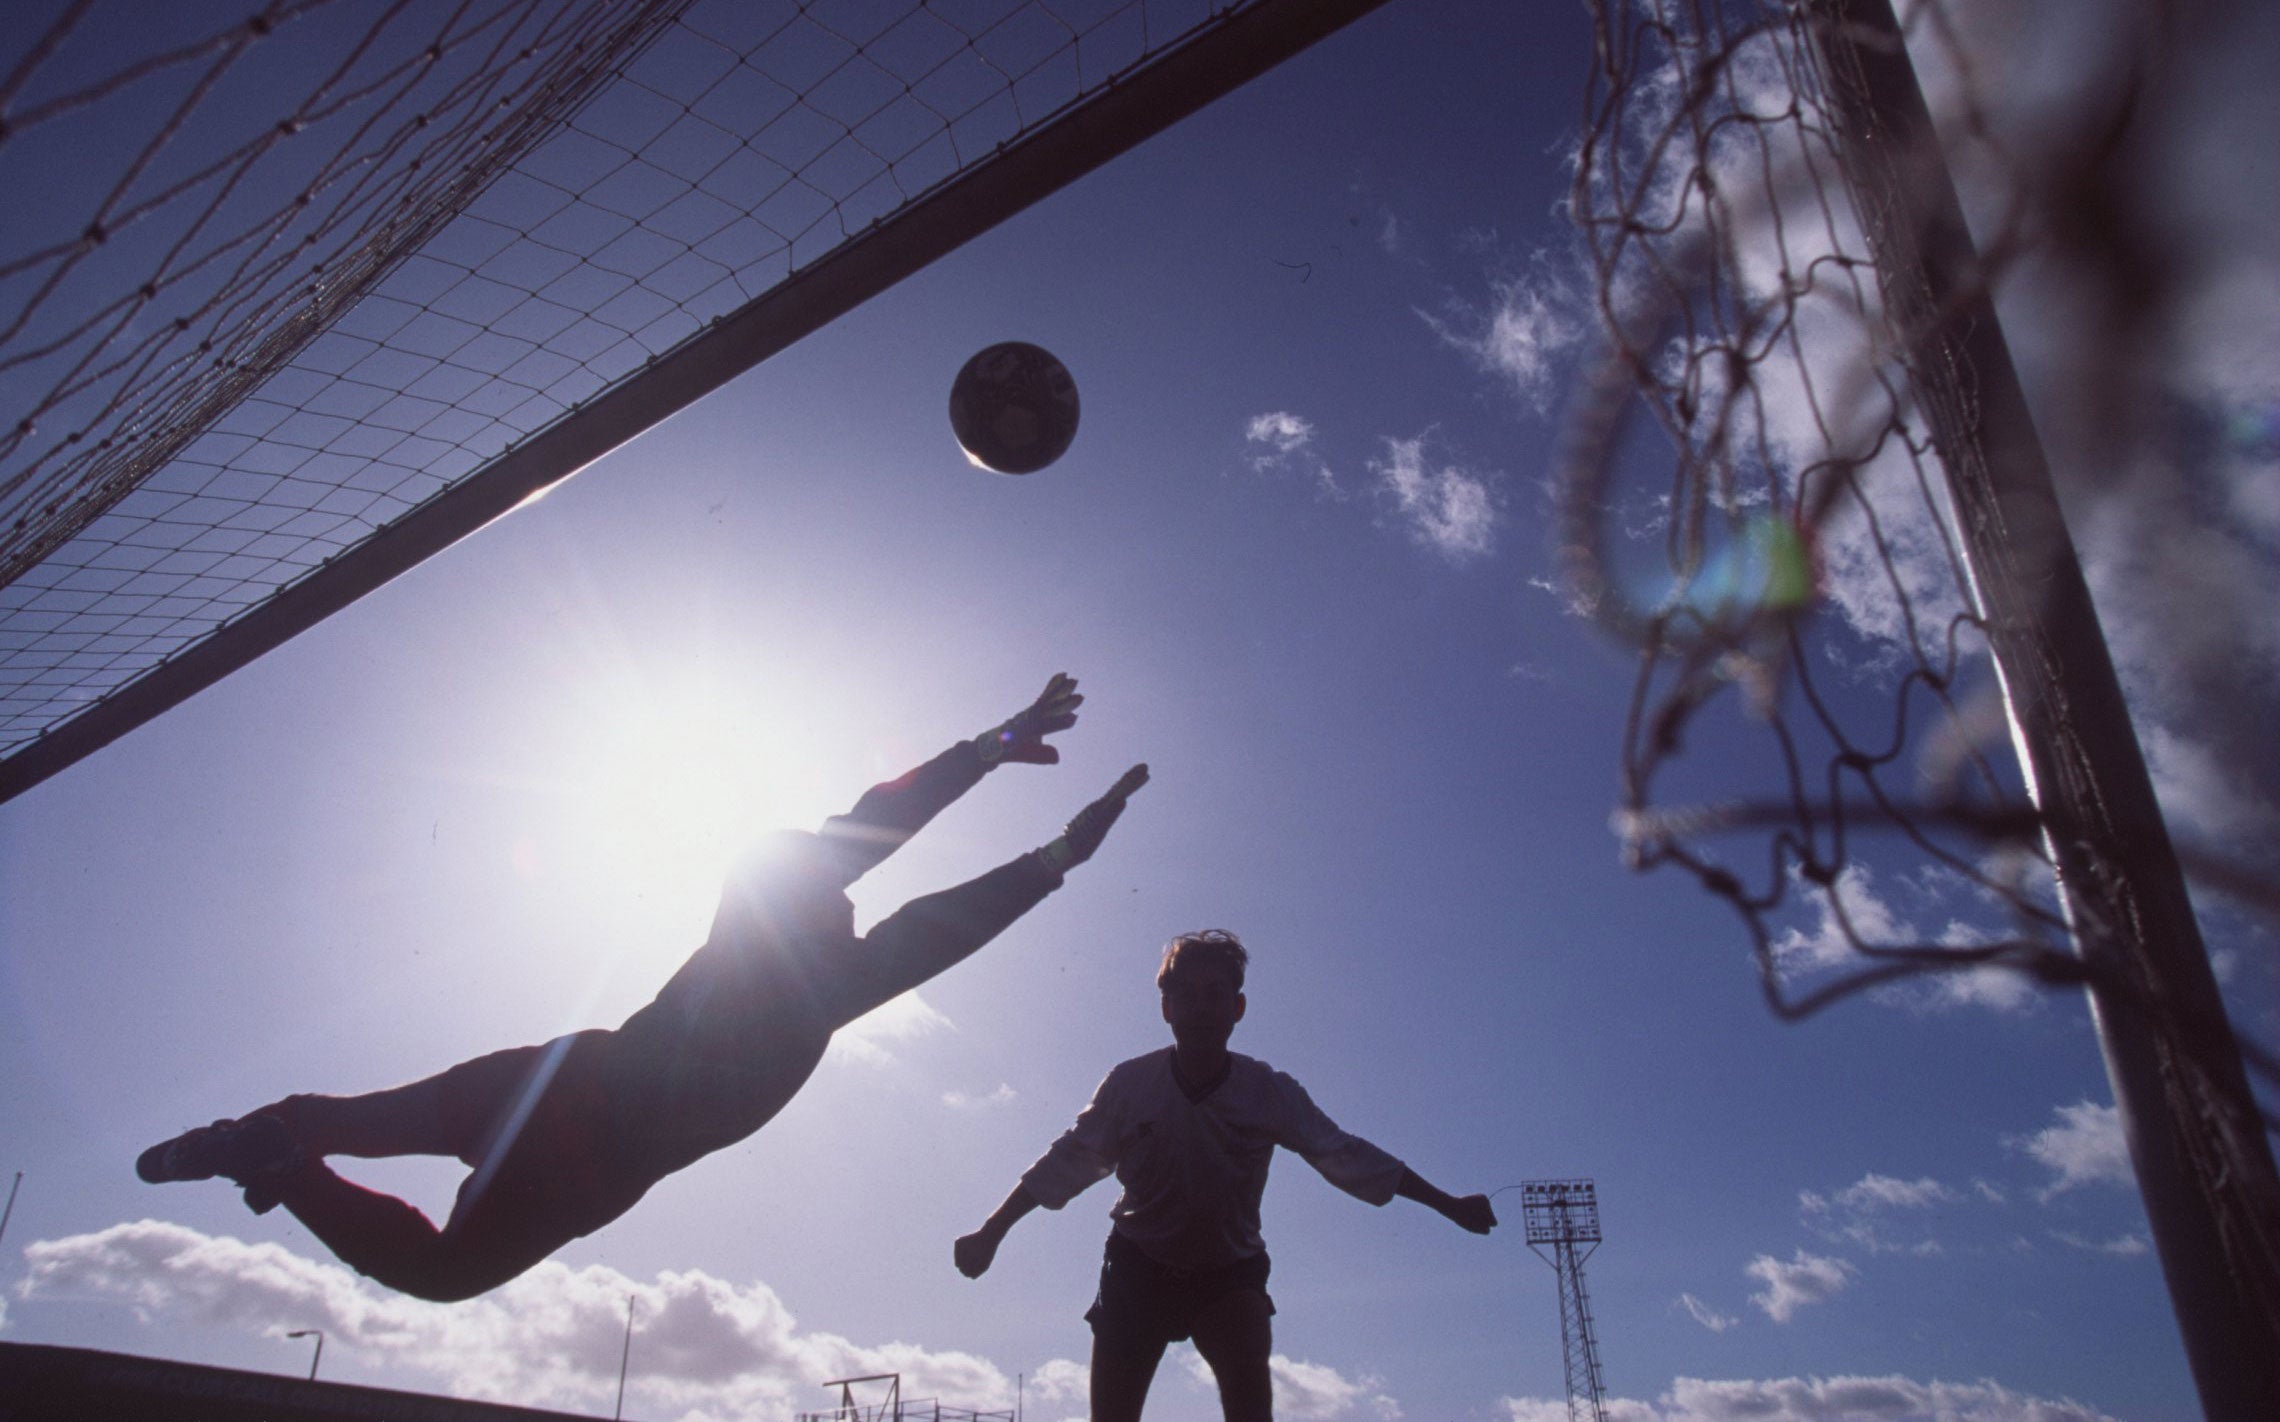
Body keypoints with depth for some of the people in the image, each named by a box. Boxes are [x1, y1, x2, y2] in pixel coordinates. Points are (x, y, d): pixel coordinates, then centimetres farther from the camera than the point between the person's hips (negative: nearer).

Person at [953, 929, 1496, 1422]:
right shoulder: (1130, 1084, -14)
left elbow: (1348, 1157, -5)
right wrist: (991, 1233, 0)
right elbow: (1067, 1162, -4)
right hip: (1139, 1266, 1)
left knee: (1248, 1369, -29)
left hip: (1229, 1270, 0)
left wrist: (1450, 1206, -4)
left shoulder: (1270, 1092, -13)